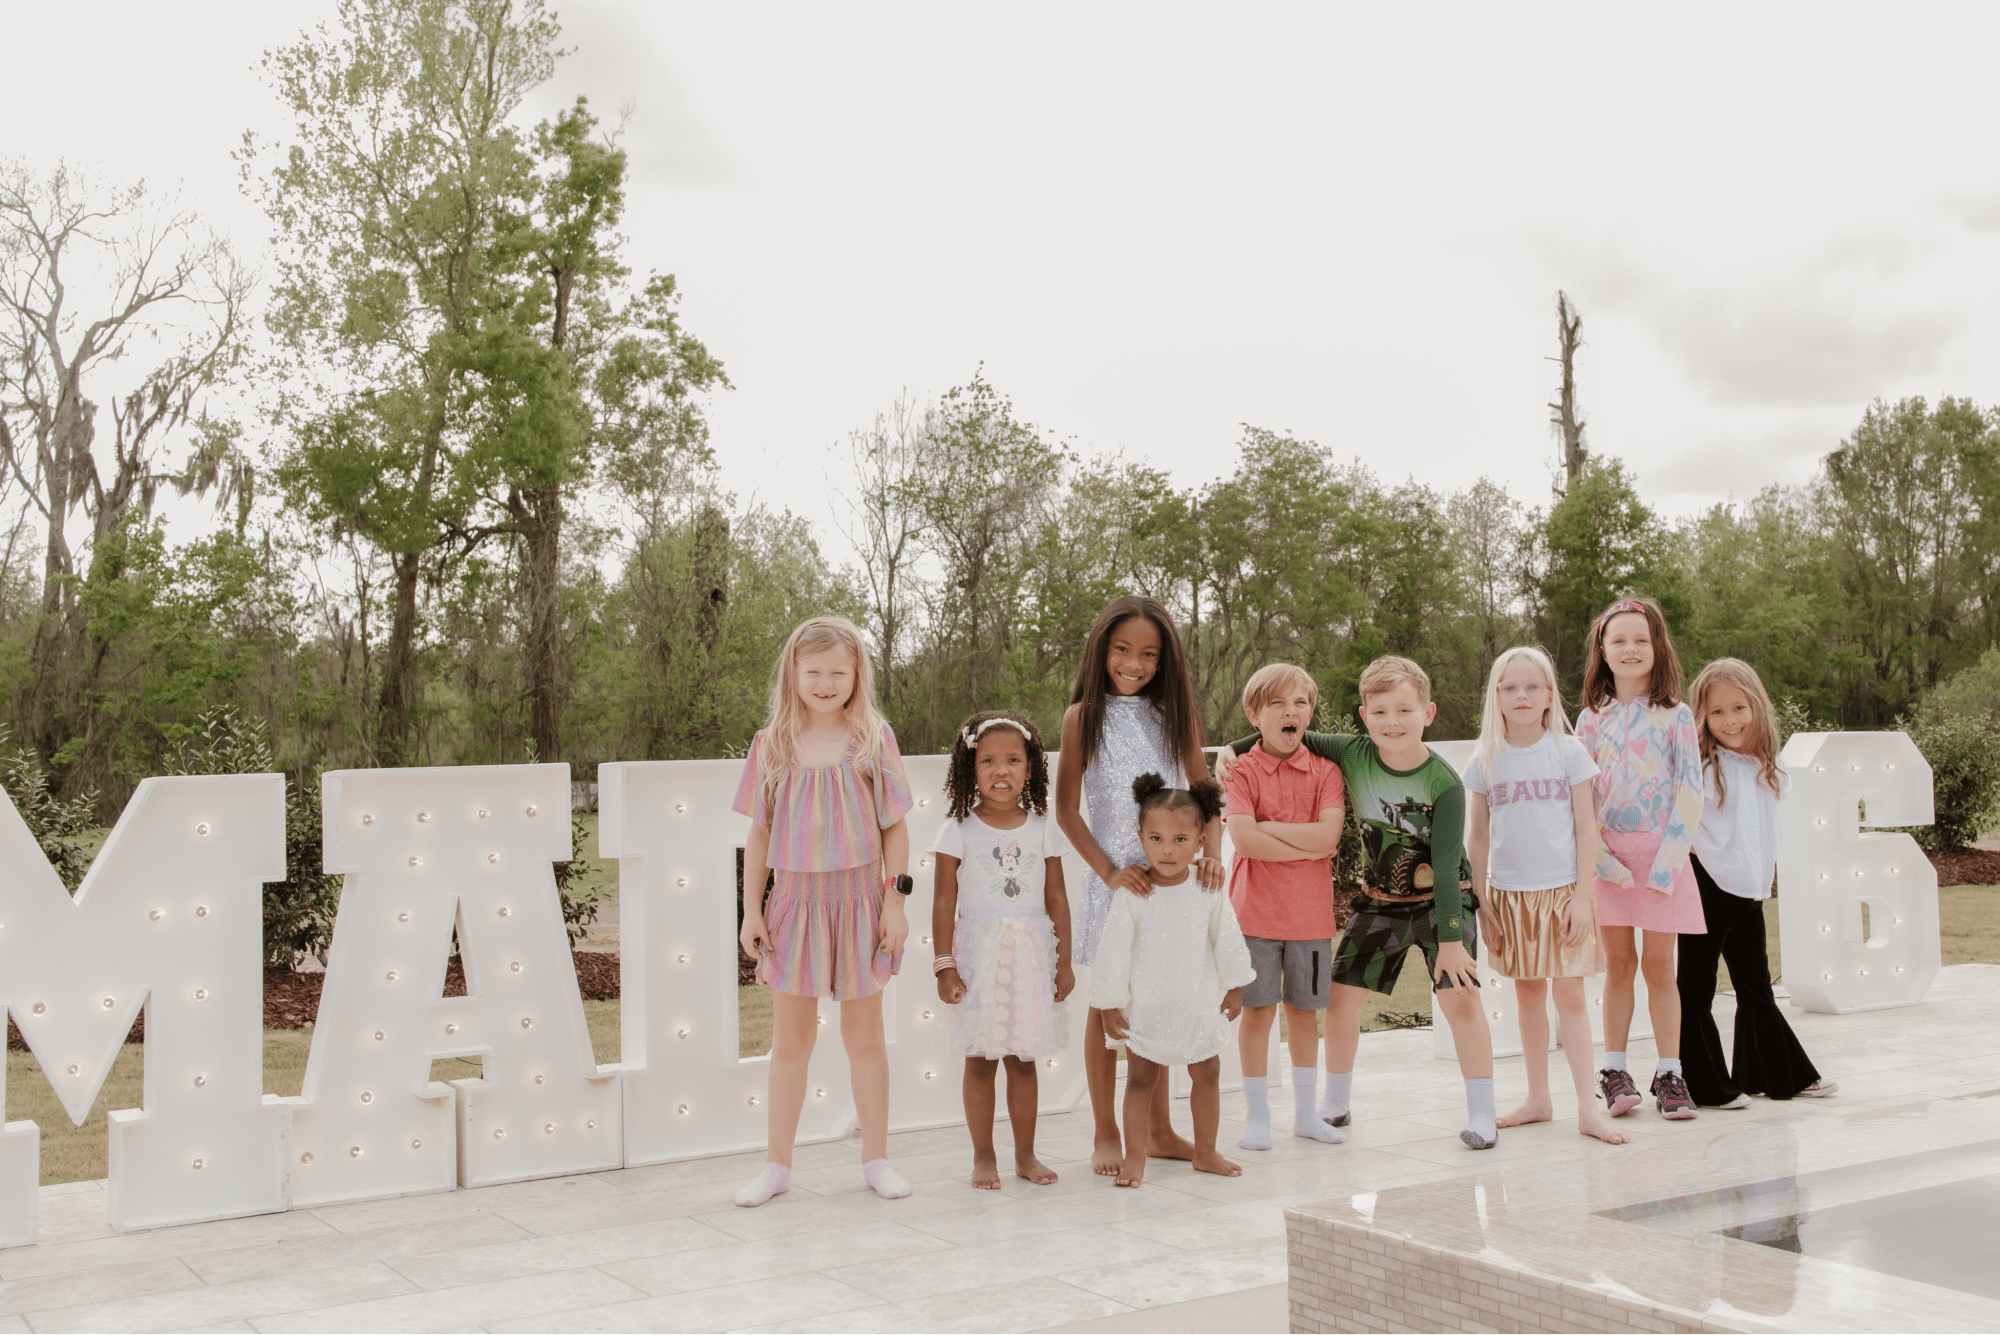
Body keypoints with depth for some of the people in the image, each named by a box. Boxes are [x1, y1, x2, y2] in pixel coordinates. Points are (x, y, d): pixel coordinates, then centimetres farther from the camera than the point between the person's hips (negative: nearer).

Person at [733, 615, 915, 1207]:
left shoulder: (873, 739, -3)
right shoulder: (772, 745, 1)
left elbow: (895, 827, 0)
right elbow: (759, 832, 5)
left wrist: (895, 900, -6)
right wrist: (751, 909, 2)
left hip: (858, 898, -1)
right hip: (796, 899, 1)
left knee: (864, 1036, 10)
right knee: (790, 1039, 9)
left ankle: (876, 1159, 22)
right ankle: (777, 1164, 20)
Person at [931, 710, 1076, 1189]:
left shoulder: (1043, 830, 3)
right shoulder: (958, 831, -4)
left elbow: (1057, 899, 7)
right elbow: (944, 901, -3)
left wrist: (1064, 962, 6)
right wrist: (945, 964, -6)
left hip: (1029, 953, 2)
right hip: (978, 954, -2)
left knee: (1023, 1059, 9)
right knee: (980, 1059, 4)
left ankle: (1025, 1154, 20)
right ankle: (983, 1157, 15)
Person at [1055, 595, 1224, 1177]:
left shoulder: (1175, 713, 6)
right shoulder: (1084, 715, -3)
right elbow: (1066, 809, -4)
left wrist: (1212, 852, -10)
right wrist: (1109, 870, -14)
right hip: (1114, 875, -3)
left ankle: (1158, 1130, 24)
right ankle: (1105, 1134, 16)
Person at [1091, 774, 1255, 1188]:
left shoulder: (1208, 891, -7)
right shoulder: (1131, 894, -14)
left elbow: (1228, 938, 4)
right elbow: (1114, 950, -11)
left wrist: (1234, 988, 8)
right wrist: (1110, 1005, -10)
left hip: (1198, 1003, 3)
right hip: (1146, 1006, -3)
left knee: (1207, 1075, 13)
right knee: (1140, 1078, 4)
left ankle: (1205, 1151, 29)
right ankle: (1135, 1155, 13)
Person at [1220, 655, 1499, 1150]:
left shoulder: (1444, 784, -22)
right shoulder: (1353, 754, -13)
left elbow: (1446, 865, -24)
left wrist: (1450, 940, -25)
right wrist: (1231, 750, -11)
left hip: (1442, 900, -4)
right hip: (1380, 901, 4)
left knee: (1459, 996, -14)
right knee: (1340, 995, 4)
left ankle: (1481, 1113, 1)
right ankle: (1336, 1102, 23)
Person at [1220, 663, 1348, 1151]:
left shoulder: (1324, 771, 3)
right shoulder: (1242, 771, -3)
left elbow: (1328, 836, -12)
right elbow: (1243, 840, -17)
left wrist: (1269, 827, -14)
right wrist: (1305, 846, -12)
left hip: (1310, 913, 2)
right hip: (1255, 910, -2)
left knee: (1304, 1010, 11)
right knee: (1258, 1011, 1)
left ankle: (1306, 1112, 24)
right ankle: (1258, 1116, 13)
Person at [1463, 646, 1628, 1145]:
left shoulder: (1568, 752, -1)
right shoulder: (1486, 761, 3)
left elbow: (1586, 829, -2)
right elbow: (1476, 837, 7)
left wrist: (1582, 897, -8)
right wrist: (1481, 904, 3)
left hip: (1562, 890, -2)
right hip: (1510, 893, 2)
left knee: (1569, 995, -3)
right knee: (1527, 993, 10)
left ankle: (1587, 1107, 1)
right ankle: (1538, 1099, 20)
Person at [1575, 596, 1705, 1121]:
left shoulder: (1675, 716, 1)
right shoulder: (1592, 719, 6)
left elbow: (1690, 794, -4)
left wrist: (1667, 859, -13)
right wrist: (1602, 857, -9)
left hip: (1661, 853, -1)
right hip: (1608, 856, 1)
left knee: (1658, 964, 1)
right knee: (1618, 963, 6)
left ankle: (1669, 1074, 10)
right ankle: (1614, 1071, 13)